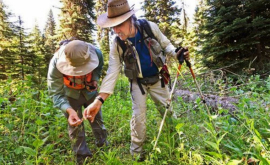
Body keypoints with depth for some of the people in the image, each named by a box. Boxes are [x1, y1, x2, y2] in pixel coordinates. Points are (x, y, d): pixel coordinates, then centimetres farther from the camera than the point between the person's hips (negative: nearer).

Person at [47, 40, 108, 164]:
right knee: (75, 125, 1)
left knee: (97, 119, 13)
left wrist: (95, 79, -21)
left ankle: (104, 146, 36)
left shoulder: (96, 53, -30)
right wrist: (69, 110, -49)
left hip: (89, 90, 2)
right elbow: (55, 93, -33)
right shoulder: (56, 64, -38)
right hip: (70, 93, -2)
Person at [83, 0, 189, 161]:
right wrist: (99, 100, -33)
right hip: (138, 82, -1)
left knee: (168, 110, 14)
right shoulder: (117, 44, -21)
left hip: (157, 78, 2)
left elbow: (165, 44, -2)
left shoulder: (150, 27, -20)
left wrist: (176, 54, -24)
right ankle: (136, 151, 24)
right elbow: (113, 72, -23)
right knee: (139, 115, -1)